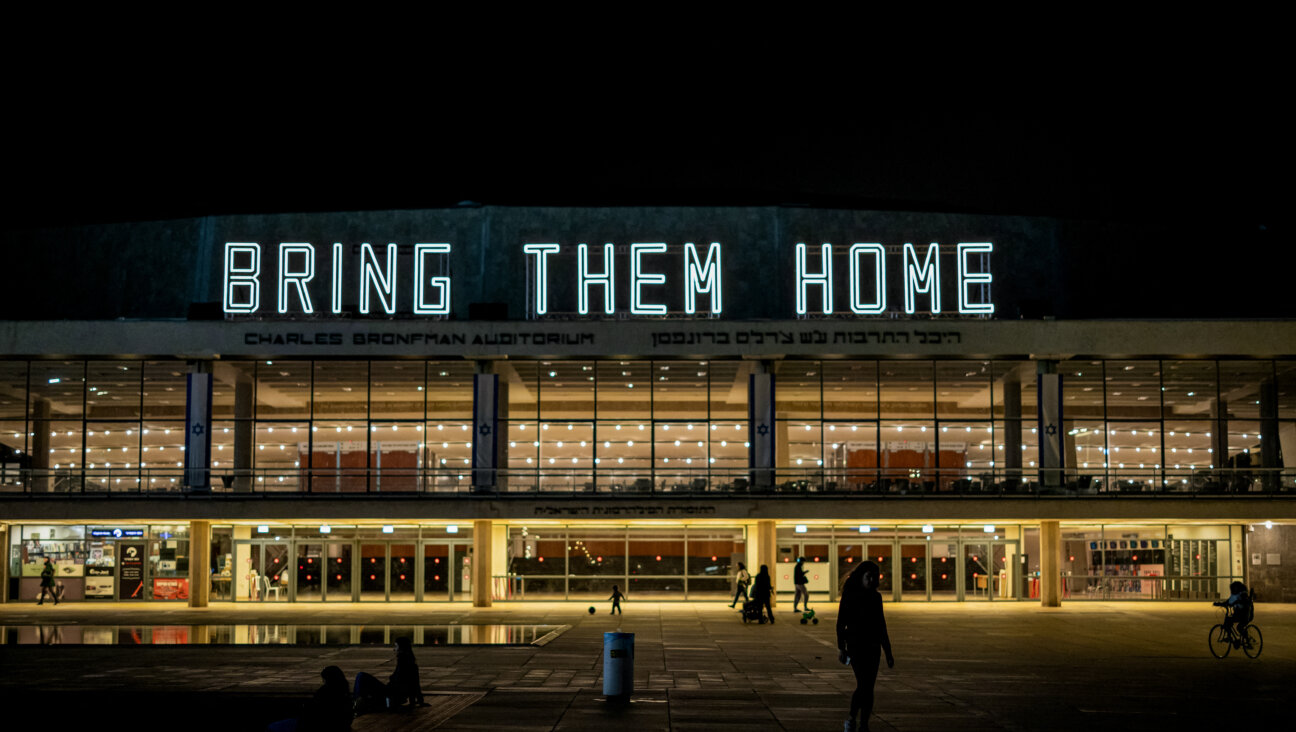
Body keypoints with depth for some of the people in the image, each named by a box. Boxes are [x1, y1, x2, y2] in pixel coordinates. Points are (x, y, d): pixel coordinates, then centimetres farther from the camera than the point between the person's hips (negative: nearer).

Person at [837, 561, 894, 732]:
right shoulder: (849, 596, -5)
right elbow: (841, 623, -6)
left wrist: (888, 652, 14)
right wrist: (841, 647, -15)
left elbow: (881, 625, 15)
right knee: (863, 684, -15)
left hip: (872, 646, 5)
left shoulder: (875, 597, 10)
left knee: (869, 687, 4)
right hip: (855, 645, -5)